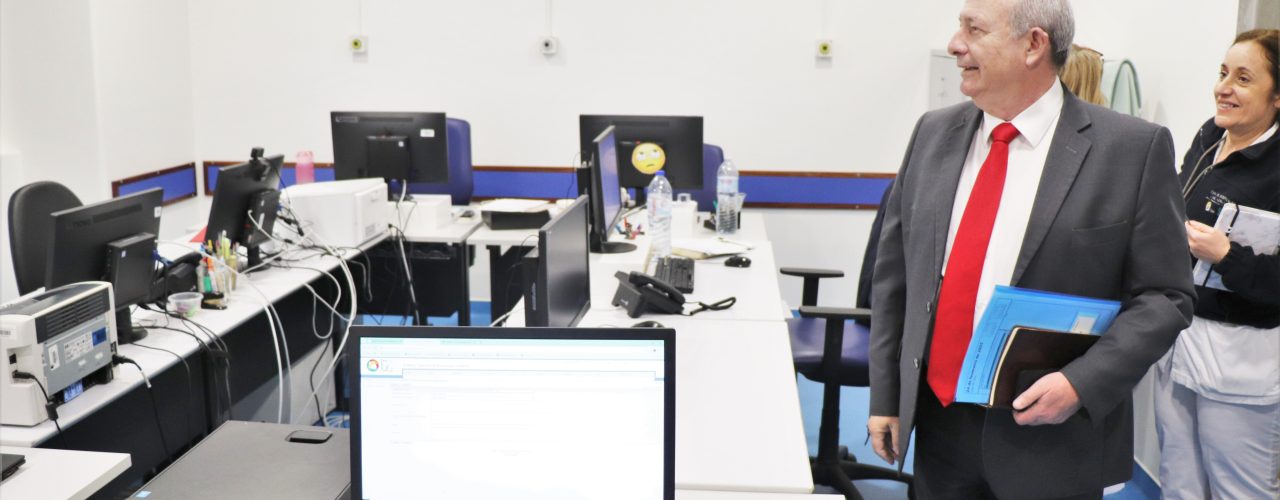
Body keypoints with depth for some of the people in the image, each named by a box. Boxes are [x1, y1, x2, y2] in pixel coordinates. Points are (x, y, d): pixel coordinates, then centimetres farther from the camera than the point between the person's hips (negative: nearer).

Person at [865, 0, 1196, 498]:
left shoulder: (1134, 148, -8)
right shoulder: (934, 133, 3)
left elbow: (1164, 297, -5)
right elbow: (894, 273, 7)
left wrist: (1082, 383, -18)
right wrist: (884, 396, 6)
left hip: (1051, 441, -3)